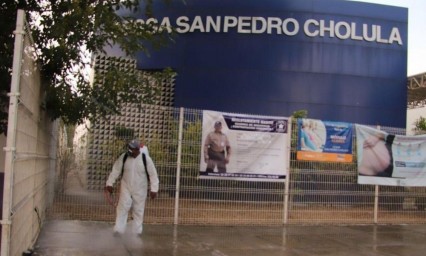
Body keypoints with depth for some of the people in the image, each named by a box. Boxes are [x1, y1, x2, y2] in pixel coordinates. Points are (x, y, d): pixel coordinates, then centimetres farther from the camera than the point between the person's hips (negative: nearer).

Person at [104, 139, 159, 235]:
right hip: (126, 188, 1)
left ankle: (137, 231, 20)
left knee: (138, 210, 8)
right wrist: (109, 183, -1)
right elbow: (115, 170, 0)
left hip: (140, 190, -1)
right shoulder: (123, 157, -9)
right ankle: (118, 229, 1)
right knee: (122, 208, -5)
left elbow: (153, 174, -10)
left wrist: (154, 189, -12)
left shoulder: (146, 159, -15)